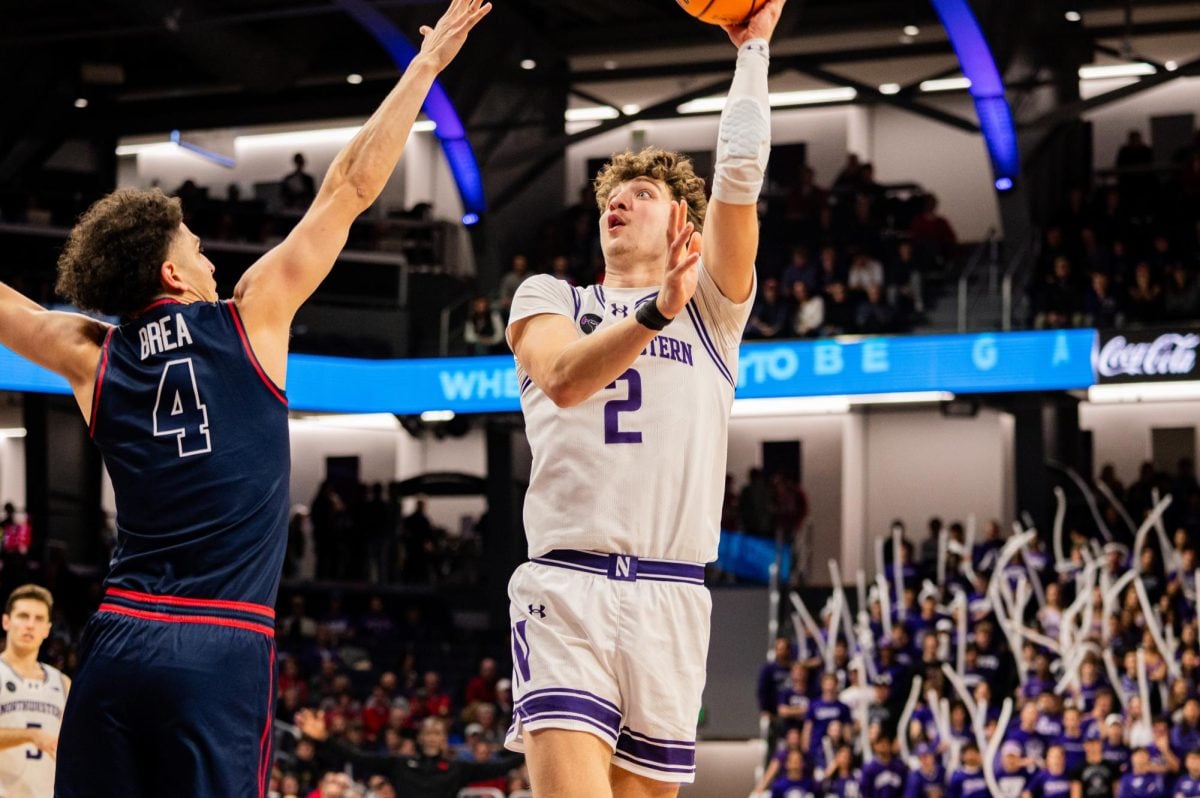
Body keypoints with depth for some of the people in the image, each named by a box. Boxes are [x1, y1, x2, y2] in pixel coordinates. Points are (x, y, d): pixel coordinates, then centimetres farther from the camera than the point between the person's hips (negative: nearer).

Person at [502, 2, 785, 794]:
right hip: (566, 587, -2)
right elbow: (565, 378, -7)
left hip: (672, 600, 2)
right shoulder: (549, 298, 16)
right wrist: (656, 313, -22)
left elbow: (741, 171, 4)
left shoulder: (712, 307, 17)